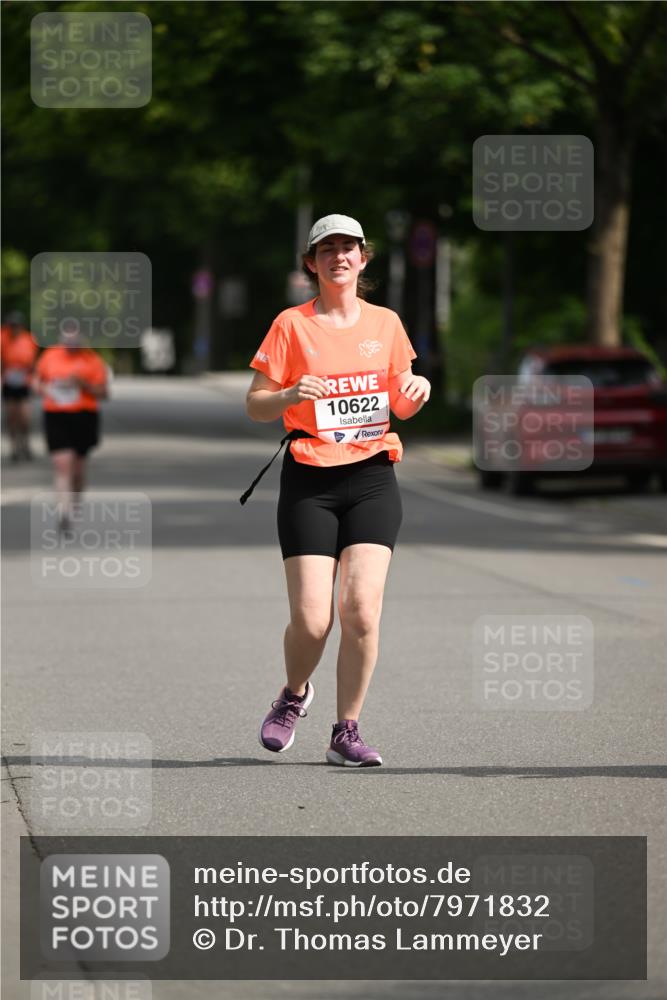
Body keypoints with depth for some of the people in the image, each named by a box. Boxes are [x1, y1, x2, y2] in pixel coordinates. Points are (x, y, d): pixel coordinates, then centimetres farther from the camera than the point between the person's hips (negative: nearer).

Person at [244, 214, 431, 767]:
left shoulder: (385, 323, 10)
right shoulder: (292, 325, 1)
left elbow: (401, 406, 19)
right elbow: (254, 405, 2)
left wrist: (415, 391, -4)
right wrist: (290, 395, -19)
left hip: (372, 477, 2)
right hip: (309, 482, -2)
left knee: (361, 607, -14)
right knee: (312, 620, -9)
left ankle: (346, 732, 0)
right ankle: (294, 695, 24)